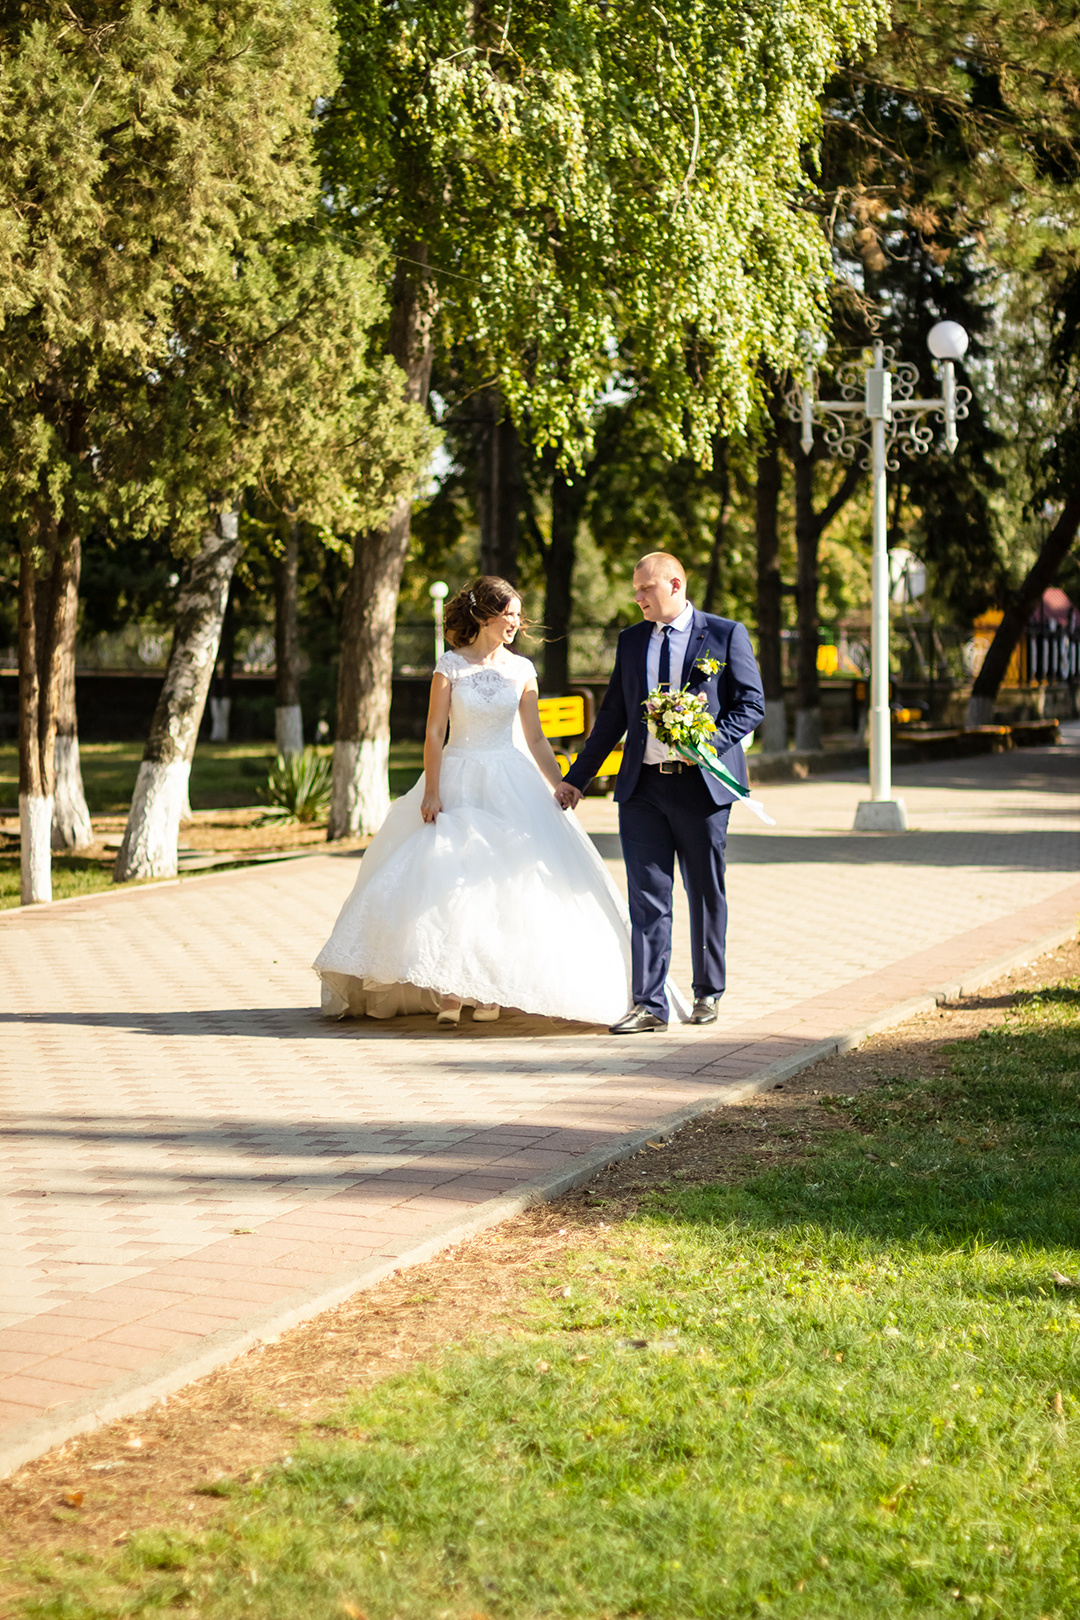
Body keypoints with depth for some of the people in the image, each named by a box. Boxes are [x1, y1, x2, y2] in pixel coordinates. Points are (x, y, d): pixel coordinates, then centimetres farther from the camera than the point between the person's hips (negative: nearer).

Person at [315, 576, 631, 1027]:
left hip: (510, 784, 2)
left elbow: (535, 738, 8)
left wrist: (561, 787, 0)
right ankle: (449, 991, -1)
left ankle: (489, 990, 6)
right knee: (451, 883, -8)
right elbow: (434, 733, -6)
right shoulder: (450, 666, -3)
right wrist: (431, 793, -13)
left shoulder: (521, 670, 5)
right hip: (458, 783, -2)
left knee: (505, 886, -2)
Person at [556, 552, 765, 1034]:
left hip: (701, 784, -3)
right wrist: (577, 777, 14)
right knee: (647, 898, -1)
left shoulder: (726, 635, 0)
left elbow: (752, 704, -2)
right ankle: (649, 1004, -1)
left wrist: (709, 741, -18)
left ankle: (708, 993, 23)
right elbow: (613, 716, 16)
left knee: (706, 895, 8)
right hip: (642, 786, 3)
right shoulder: (631, 641, 12)